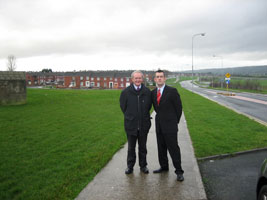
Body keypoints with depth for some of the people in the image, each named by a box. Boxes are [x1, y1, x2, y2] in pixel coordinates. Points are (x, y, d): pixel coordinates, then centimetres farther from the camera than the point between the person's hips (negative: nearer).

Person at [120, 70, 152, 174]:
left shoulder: (147, 91, -2)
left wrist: (144, 117, 9)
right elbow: (123, 106, 6)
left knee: (142, 147, 13)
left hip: (144, 124, 1)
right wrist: (129, 117, 9)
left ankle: (143, 165, 27)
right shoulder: (126, 92, -5)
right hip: (131, 124, -1)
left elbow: (149, 106, 10)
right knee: (131, 147, 10)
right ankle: (130, 166, 24)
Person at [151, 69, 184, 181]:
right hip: (159, 125, 6)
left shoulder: (172, 91, -9)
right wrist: (160, 118, 14)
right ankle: (164, 167, 28)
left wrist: (175, 121, 3)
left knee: (173, 148, -3)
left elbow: (178, 107, -3)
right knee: (161, 148, 13)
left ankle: (179, 171, 7)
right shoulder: (153, 93, 8)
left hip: (170, 126, -5)